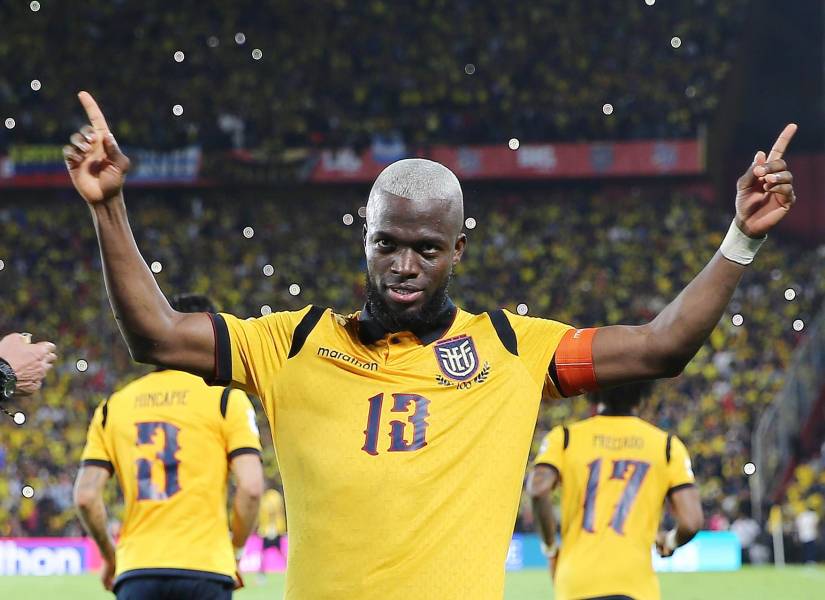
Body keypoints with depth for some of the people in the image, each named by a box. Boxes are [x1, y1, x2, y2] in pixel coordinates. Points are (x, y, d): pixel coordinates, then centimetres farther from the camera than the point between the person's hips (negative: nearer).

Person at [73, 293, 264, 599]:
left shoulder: (113, 407, 13)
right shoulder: (225, 397, 3)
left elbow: (85, 495, 6)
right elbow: (251, 487, -6)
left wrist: (110, 555, 20)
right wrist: (235, 548, 9)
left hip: (135, 572, 3)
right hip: (205, 568, -3)